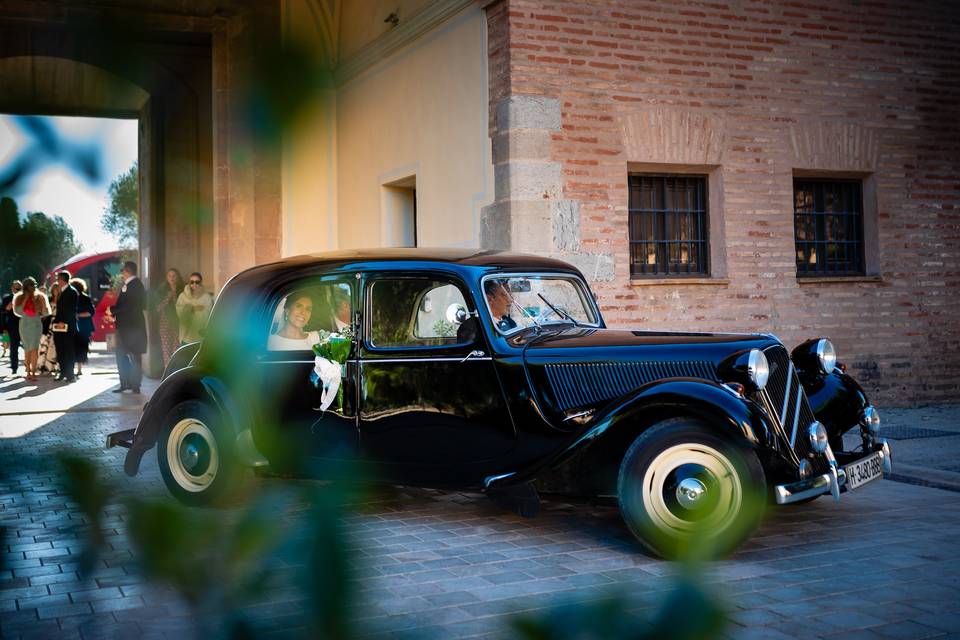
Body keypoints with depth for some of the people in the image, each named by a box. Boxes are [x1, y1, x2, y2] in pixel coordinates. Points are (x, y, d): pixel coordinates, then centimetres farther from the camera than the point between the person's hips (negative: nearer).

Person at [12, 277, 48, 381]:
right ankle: (29, 372, 10)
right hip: (25, 325, 0)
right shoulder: (20, 298, 3)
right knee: (28, 350, 4)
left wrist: (41, 302, -13)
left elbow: (45, 313, 0)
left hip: (37, 325, 0)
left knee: (34, 349, -10)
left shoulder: (39, 297, 3)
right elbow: (18, 311, -11)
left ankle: (33, 372, -9)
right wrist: (25, 299, -13)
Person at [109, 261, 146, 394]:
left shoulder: (135, 284, -14)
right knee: (121, 355, 13)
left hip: (133, 327, -10)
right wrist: (114, 313, 3)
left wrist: (112, 310, -11)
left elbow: (128, 304, -21)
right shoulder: (127, 285, 15)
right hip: (124, 327, 10)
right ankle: (125, 384, 18)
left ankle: (135, 386, 1)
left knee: (134, 357, -4)